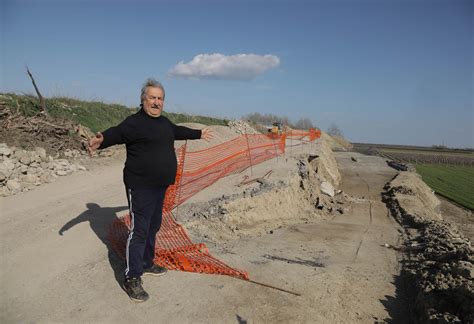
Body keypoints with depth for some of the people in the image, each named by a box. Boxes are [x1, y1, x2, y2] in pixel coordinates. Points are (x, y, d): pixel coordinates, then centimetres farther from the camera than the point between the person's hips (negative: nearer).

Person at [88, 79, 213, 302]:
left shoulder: (164, 122, 13)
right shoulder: (135, 122, -14)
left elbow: (179, 131, 31)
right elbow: (117, 133, -31)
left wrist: (199, 134, 45)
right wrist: (102, 140, -54)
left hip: (160, 186, 9)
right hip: (141, 187, -9)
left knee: (153, 227, 19)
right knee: (139, 231, -5)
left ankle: (146, 264, 36)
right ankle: (132, 278, 7)